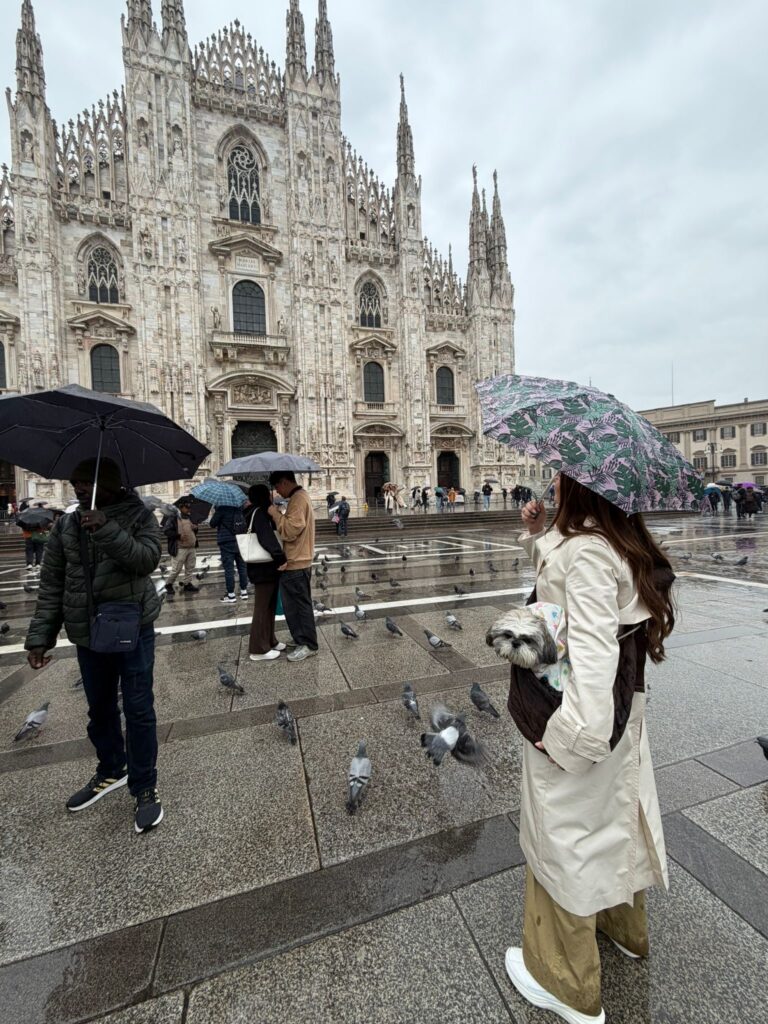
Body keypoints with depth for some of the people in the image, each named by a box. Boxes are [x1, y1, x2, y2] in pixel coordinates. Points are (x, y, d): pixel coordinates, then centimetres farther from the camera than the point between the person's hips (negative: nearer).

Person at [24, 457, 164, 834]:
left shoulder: (138, 516, -8)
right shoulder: (65, 526, 3)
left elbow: (148, 559, -23)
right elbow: (51, 586, 5)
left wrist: (107, 530, -32)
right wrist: (40, 637, 2)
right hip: (87, 635, 5)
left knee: (138, 711, 3)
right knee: (99, 710, 20)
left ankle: (145, 788, 20)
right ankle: (111, 771, 42)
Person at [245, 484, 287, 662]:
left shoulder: (263, 513, 14)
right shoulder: (259, 513, -16)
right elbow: (267, 538, -28)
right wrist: (280, 558, -31)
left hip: (268, 567, 10)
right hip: (263, 568, -10)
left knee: (270, 606, 18)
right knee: (262, 607, -1)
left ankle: (269, 641, 30)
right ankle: (258, 649, 10)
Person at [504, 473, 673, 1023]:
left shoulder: (586, 550, -26)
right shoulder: (620, 539, 3)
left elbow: (592, 646, -31)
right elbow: (563, 576, 15)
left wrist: (570, 735, -25)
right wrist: (541, 536, 1)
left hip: (580, 717, -9)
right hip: (622, 709, 9)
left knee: (564, 839, 13)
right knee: (612, 817, 30)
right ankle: (626, 927, 57)